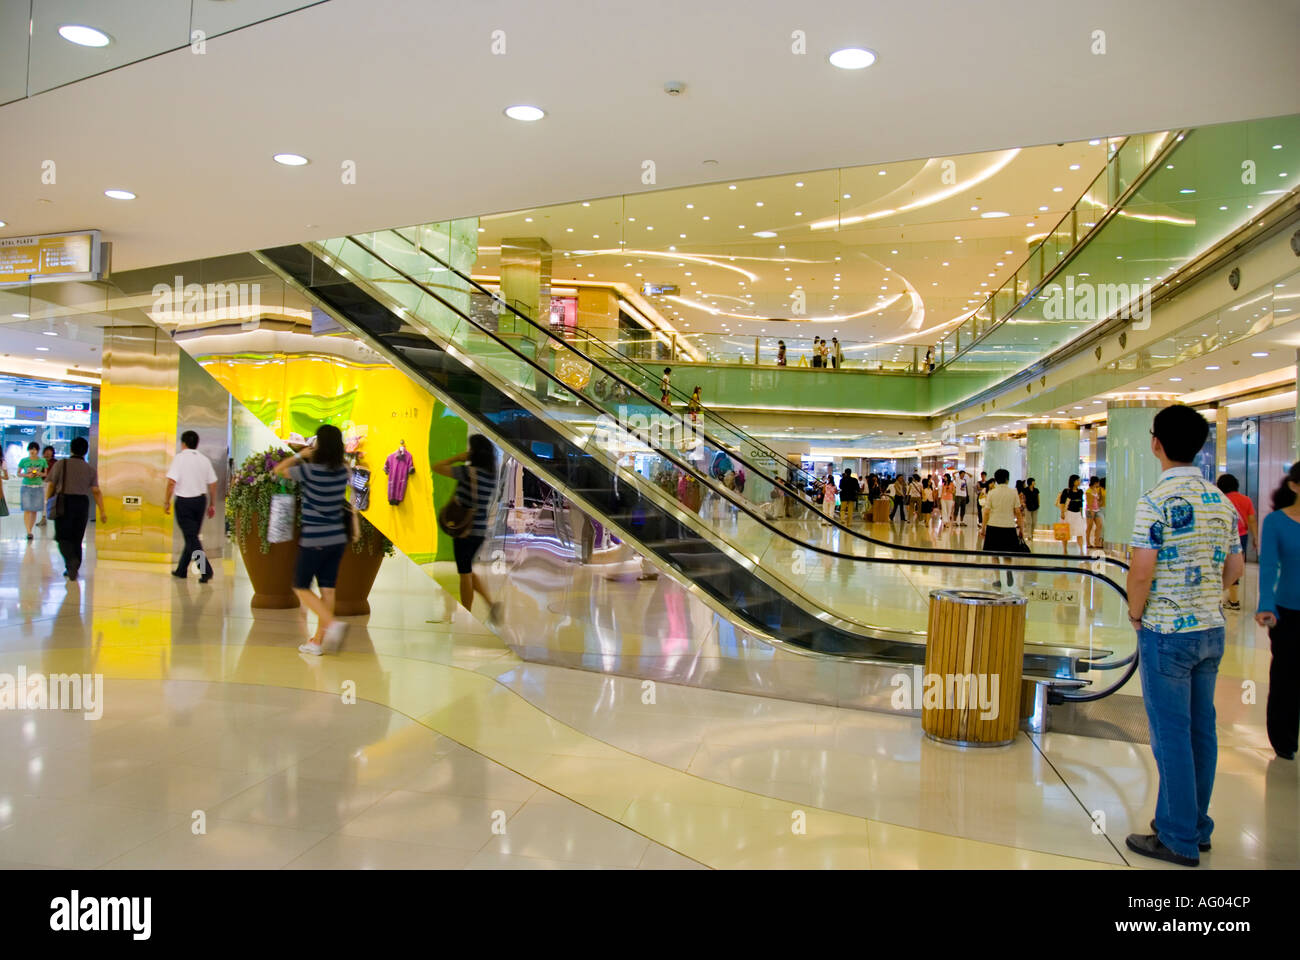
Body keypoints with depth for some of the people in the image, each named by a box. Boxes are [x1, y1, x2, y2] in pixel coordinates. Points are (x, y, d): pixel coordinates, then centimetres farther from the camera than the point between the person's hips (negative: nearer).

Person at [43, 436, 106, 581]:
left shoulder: (61, 464, 0)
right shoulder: (90, 469, 6)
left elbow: (50, 485, -1)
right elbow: (96, 492, -1)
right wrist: (102, 511, -2)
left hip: (64, 502, -2)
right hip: (82, 503, 3)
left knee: (63, 537, 2)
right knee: (77, 538, 12)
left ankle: (71, 560, -23)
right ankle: (73, 569, 17)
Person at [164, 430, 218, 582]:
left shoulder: (179, 458, -8)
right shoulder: (204, 460, 7)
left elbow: (171, 482, -15)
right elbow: (213, 484, 7)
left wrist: (167, 501, -6)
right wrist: (212, 505, 15)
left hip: (184, 501, -5)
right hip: (200, 500, 5)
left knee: (191, 537, -4)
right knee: (192, 536, 15)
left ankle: (206, 570, -15)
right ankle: (181, 570, 24)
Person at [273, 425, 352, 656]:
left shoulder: (310, 471, -15)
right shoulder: (343, 472, -1)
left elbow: (278, 469, 0)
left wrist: (300, 455, 7)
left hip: (314, 540, -5)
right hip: (337, 539, 5)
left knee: (301, 587, 8)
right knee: (327, 590, 9)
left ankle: (332, 623, -13)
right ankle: (317, 641, 14)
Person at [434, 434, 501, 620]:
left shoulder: (468, 471, -15)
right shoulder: (491, 475, 5)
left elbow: (436, 467, -7)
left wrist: (458, 458, 1)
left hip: (465, 529, -7)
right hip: (481, 531, 7)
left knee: (465, 573, 4)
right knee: (467, 571, 21)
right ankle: (491, 602, 7)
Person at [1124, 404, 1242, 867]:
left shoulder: (1157, 500, -16)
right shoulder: (1222, 501, 7)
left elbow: (1141, 572, -20)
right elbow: (1234, 567, 14)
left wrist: (1136, 614, -5)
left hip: (1167, 633, -7)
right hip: (1211, 630, 7)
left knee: (1172, 734, 1)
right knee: (1201, 729, 15)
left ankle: (1179, 840, 10)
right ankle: (1197, 827, 27)